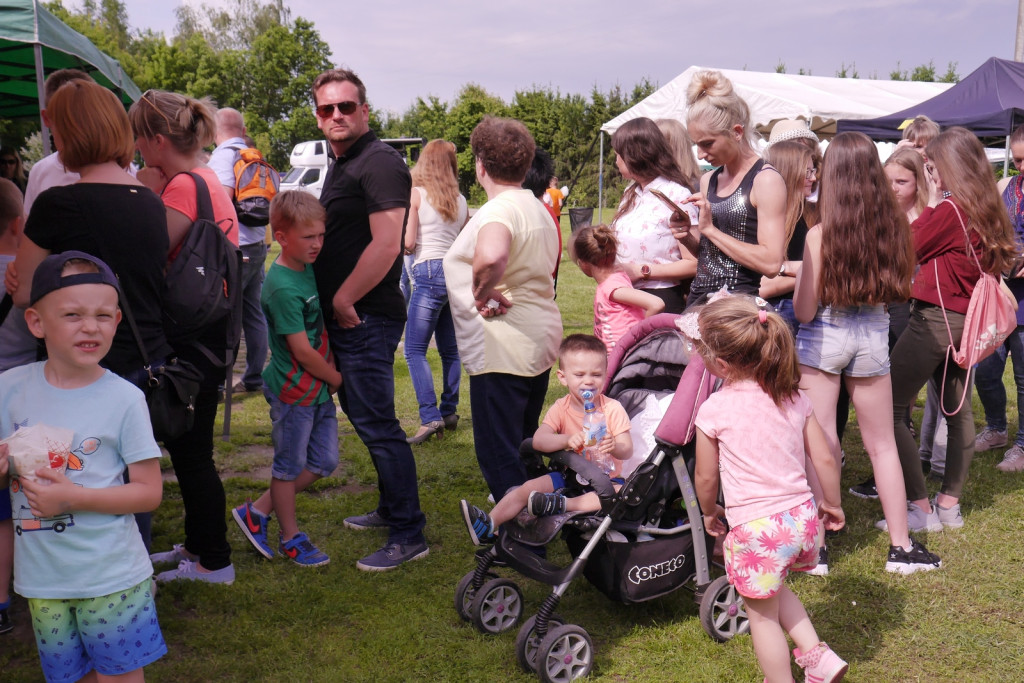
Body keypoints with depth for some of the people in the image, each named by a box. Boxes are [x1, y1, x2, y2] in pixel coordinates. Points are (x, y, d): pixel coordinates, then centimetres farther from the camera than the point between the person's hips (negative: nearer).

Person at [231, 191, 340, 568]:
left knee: (324, 461, 14)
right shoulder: (283, 287, -22)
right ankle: (291, 538, 27)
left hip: (321, 386, 9)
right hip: (294, 390, -9)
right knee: (290, 466, 9)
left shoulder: (309, 268, 4)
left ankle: (257, 512, 26)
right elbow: (302, 351, -20)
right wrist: (337, 378, -7)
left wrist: (333, 373, 8)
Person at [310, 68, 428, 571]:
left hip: (367, 318, -11)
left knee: (376, 423, -7)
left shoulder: (379, 163, -14)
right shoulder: (341, 165, 18)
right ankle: (391, 509, 32)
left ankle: (408, 535, 2)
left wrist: (343, 300, -16)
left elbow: (385, 245, -24)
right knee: (362, 413, 18)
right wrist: (336, 304, 15)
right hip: (346, 318, 11)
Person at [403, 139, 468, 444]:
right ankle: (449, 412, 19)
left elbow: (408, 242, -6)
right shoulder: (460, 201, 13)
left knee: (414, 350, -7)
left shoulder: (416, 194, -1)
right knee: (449, 349, 14)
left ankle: (430, 416, -18)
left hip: (429, 272, -6)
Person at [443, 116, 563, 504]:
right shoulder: (537, 207, 14)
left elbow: (491, 256, -42)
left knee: (498, 451, -1)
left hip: (503, 348, -10)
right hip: (541, 340, 11)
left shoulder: (499, 210, -19)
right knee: (525, 441, 24)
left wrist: (483, 294, -24)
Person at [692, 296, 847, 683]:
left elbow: (706, 477, -4)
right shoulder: (793, 397, 0)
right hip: (803, 516, 6)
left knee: (762, 613, 15)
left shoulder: (714, 409, -14)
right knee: (775, 590, 31)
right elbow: (824, 459, 4)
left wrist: (709, 512, 15)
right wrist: (831, 504, 20)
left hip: (756, 528, -6)